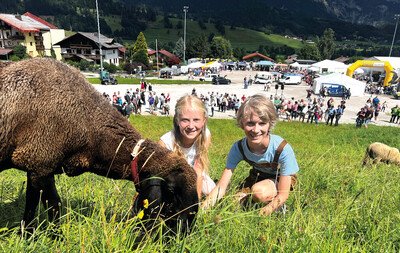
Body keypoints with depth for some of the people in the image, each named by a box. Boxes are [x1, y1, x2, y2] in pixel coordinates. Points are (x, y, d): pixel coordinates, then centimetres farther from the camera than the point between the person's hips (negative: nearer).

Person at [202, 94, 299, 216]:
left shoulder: (283, 149, -34)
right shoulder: (238, 147, -25)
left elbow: (283, 194, -27)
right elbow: (220, 187, -24)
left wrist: (262, 214, -43)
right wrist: (203, 209, -40)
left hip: (281, 179, -3)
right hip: (258, 177, 4)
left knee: (259, 191, -33)